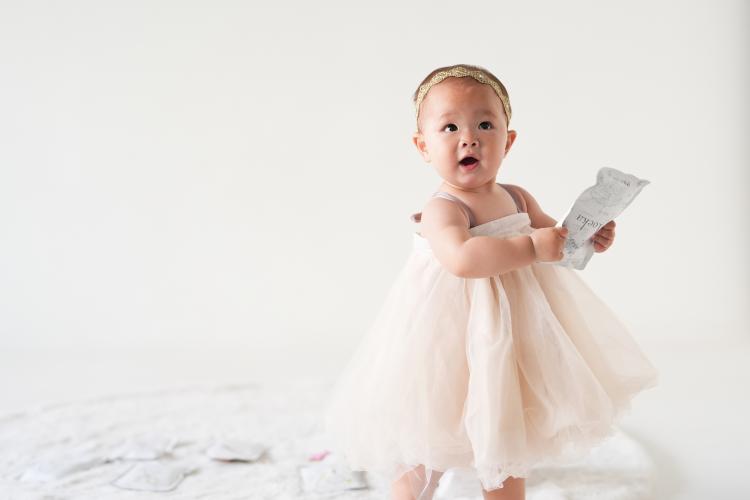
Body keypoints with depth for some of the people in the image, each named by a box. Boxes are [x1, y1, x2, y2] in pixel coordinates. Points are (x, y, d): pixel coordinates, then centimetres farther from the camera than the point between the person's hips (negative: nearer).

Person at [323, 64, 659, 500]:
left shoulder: (518, 198, 2)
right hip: (454, 348, -7)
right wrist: (530, 247, -38)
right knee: (423, 453, 8)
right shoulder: (443, 209, -22)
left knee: (507, 449, 21)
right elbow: (462, 258, -41)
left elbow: (552, 235, 17)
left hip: (510, 346, 7)